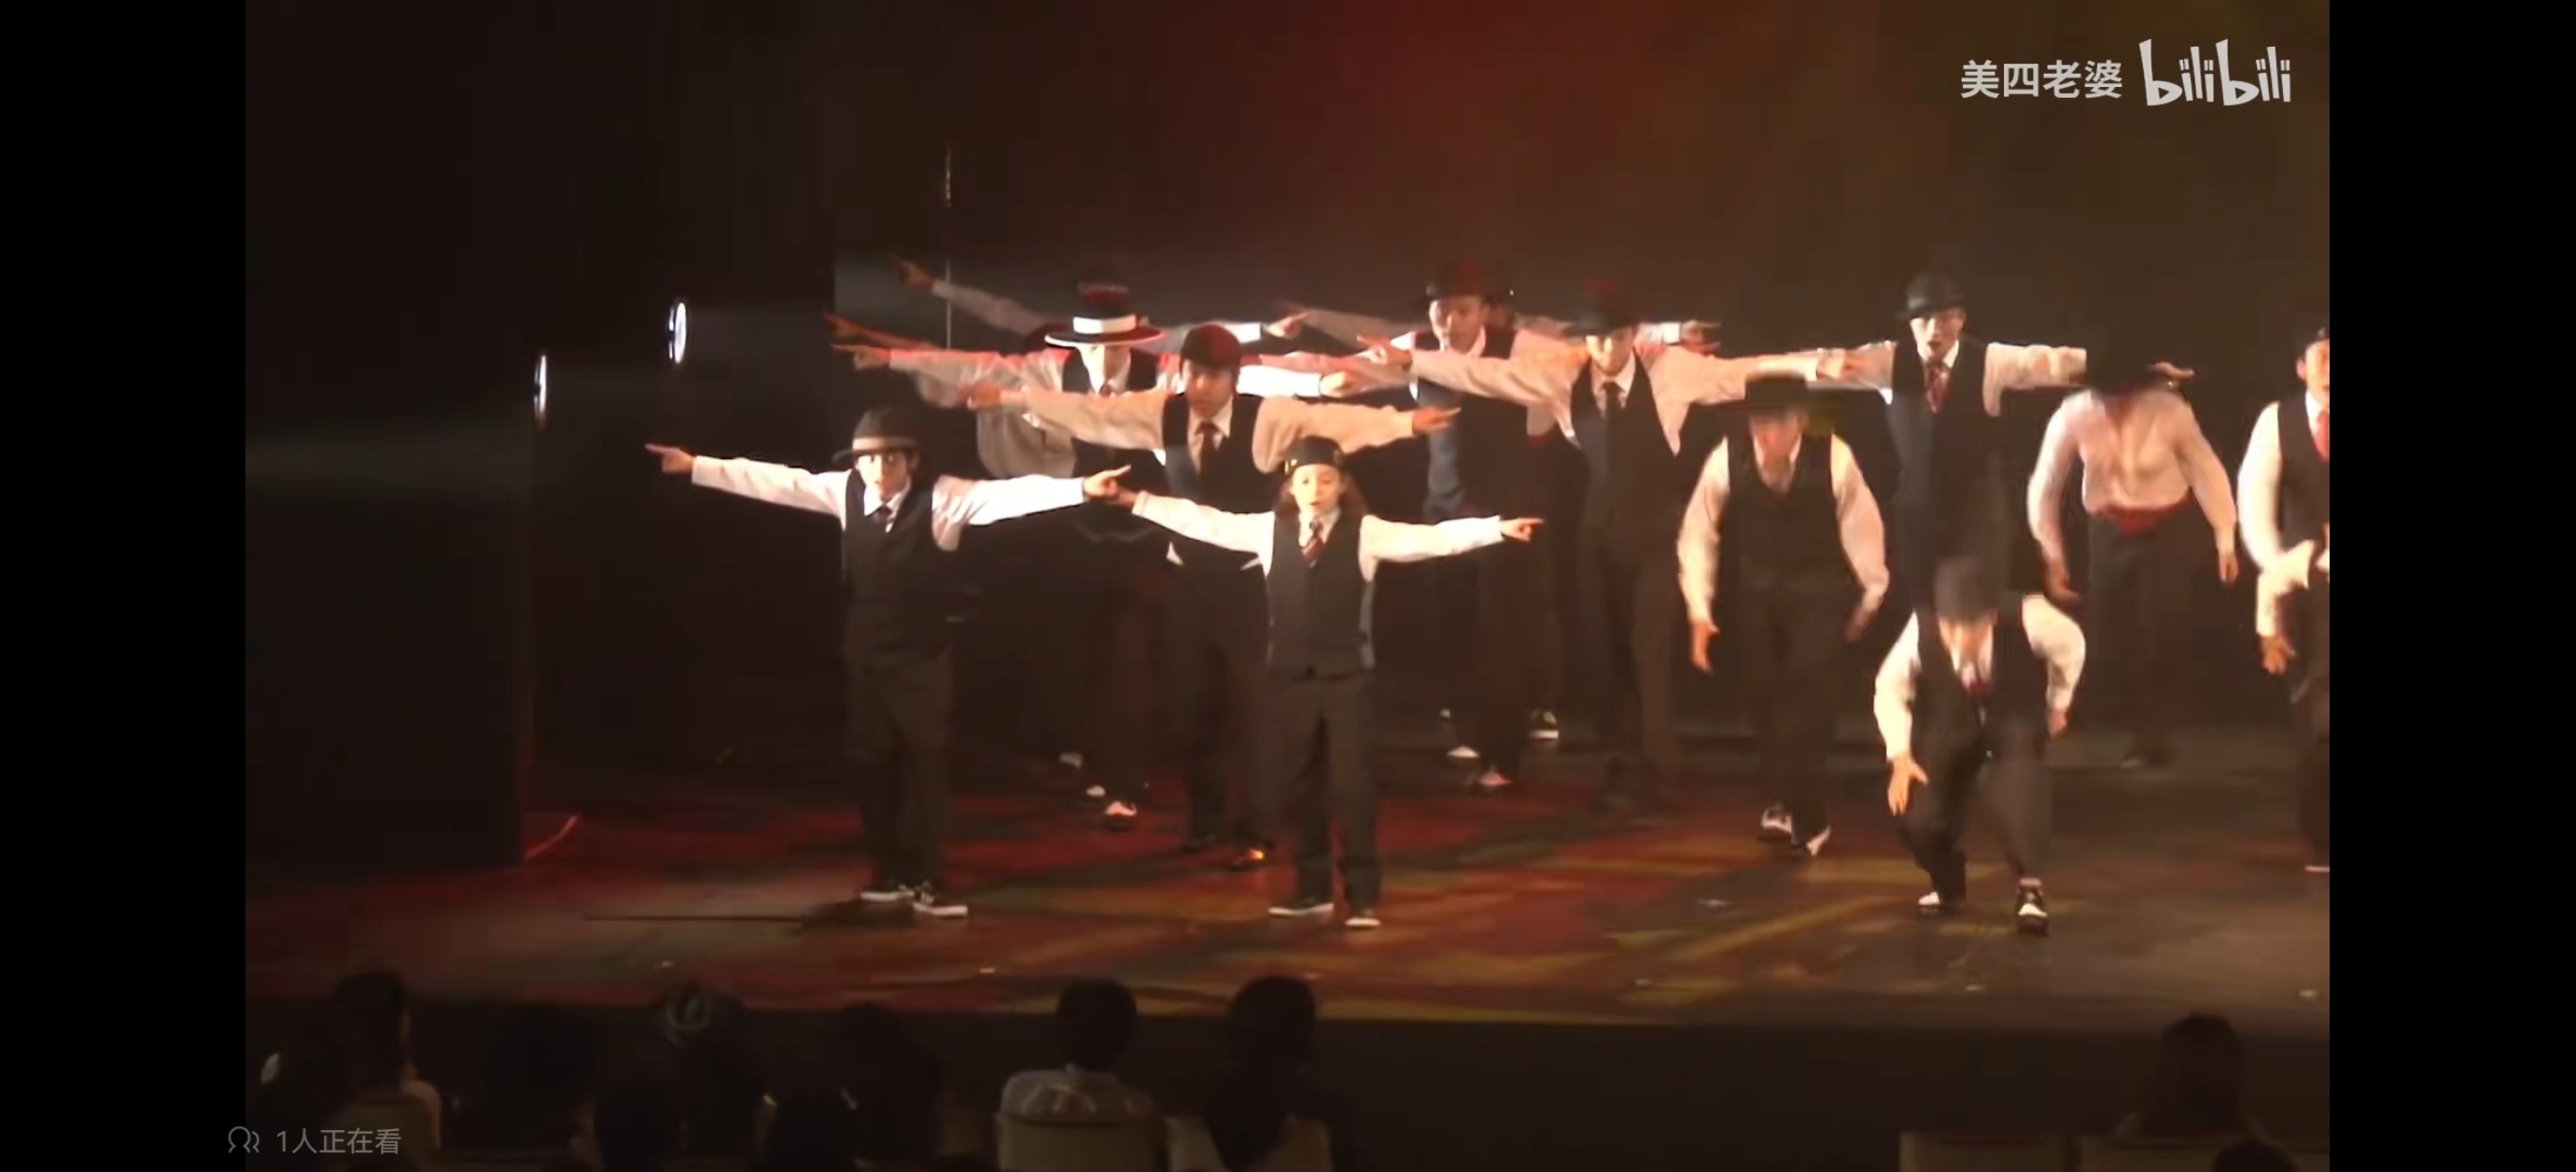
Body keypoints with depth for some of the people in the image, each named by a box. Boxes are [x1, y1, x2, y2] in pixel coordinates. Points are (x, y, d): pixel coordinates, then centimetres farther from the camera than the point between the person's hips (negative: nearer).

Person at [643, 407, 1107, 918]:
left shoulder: (942, 498, -15)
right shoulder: (844, 492, -3)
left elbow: (1009, 493, -25)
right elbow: (776, 481, 1)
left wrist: (1081, 489, -37)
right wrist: (695, 467, 1)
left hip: (921, 659, -4)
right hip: (864, 655, 4)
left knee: (924, 765, -2)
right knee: (873, 764, 11)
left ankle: (929, 881, 3)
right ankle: (893, 872, 24)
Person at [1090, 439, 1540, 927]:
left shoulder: (1366, 533, -6)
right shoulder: (1269, 529, 3)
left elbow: (1432, 538, -14)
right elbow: (1204, 521, 6)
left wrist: (1499, 528, -26)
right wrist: (1127, 499, 4)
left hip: (1346, 675, -3)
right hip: (1290, 674, 3)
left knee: (1351, 784, -3)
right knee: (1300, 784, 10)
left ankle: (1363, 895, 4)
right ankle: (1313, 888, 21)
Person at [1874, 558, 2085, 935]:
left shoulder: (2027, 618, -35)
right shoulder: (1920, 631, -33)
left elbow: (2071, 643, -9)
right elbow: (1890, 688, -12)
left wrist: (2058, 704, 4)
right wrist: (1900, 756, -19)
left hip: (2016, 720, -1)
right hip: (1949, 722, 1)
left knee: (2019, 791, -31)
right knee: (1918, 815, -15)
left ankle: (2029, 888, -7)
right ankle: (1948, 885, 20)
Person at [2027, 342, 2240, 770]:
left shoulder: (2169, 411, -22)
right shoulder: (2073, 415, -19)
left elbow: (2207, 470, -10)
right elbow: (2045, 486, -8)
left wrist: (2225, 539, -7)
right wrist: (2052, 556, -3)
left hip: (2167, 531, -2)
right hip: (2108, 533, 2)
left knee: (2160, 638, -8)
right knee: (2107, 639, 0)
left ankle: (2154, 741, 6)